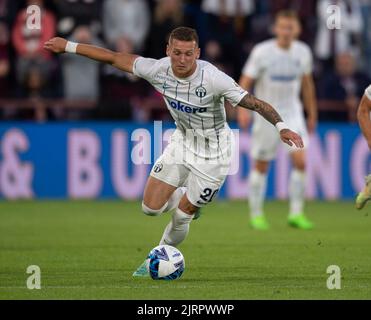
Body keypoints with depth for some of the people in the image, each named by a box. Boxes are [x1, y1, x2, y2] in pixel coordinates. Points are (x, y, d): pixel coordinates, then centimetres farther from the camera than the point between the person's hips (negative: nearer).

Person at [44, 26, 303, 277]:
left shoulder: (213, 78, -31)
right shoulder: (159, 69, -17)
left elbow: (254, 102, -32)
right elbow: (114, 58, -8)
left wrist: (281, 126, -47)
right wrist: (69, 46, -5)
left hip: (213, 152, -5)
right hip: (183, 141, 5)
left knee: (181, 216, 2)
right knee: (151, 208, 2)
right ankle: (191, 201, 33)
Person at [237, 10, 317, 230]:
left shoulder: (303, 52, 0)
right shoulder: (262, 52, -12)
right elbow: (245, 82, -10)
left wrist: (312, 114, 18)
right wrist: (242, 109, -24)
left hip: (292, 113, 2)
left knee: (300, 160, -13)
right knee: (261, 166, 3)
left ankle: (297, 213, -4)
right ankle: (256, 214, 17)